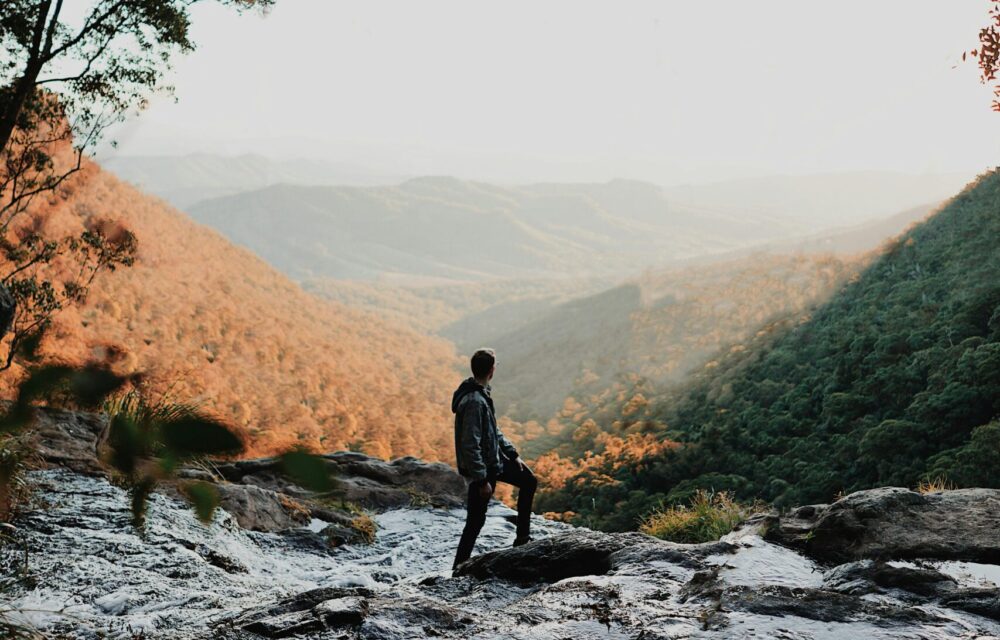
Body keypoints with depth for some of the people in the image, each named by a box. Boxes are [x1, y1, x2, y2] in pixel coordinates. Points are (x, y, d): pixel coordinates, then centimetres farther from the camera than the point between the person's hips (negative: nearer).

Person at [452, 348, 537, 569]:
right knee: (476, 520, 1)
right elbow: (470, 445, -29)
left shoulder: (482, 393, 3)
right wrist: (482, 480, -25)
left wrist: (513, 454, 14)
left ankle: (523, 538, 26)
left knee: (528, 481, 19)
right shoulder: (474, 401, -28)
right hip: (481, 467, -10)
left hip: (495, 459, 10)